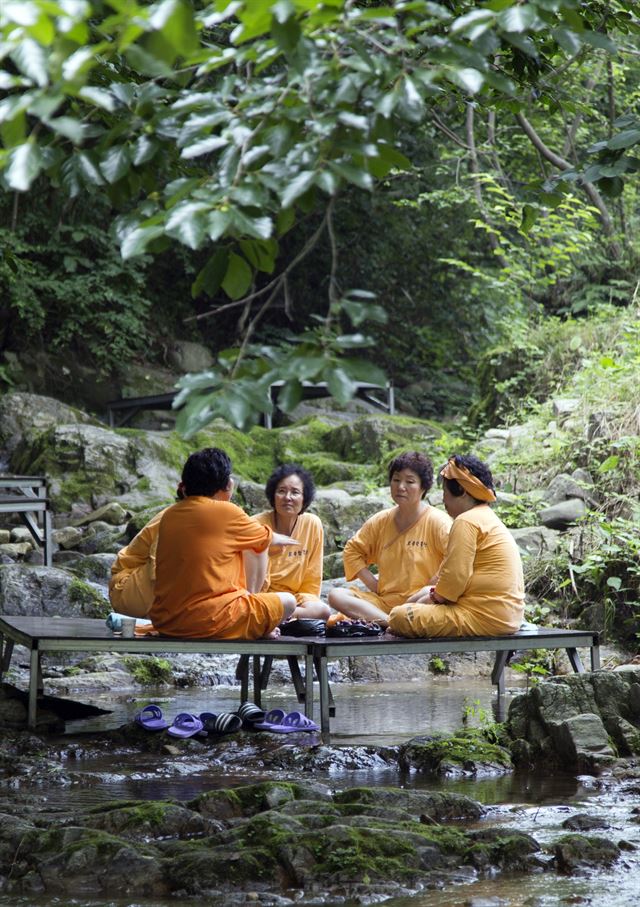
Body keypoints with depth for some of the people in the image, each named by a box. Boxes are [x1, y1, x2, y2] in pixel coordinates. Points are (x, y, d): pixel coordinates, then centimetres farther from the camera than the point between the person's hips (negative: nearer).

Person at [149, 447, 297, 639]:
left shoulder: (169, 516, 8)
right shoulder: (226, 512, -8)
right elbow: (263, 539, 10)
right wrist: (276, 538, 34)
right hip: (210, 624, -7)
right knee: (287, 601, 10)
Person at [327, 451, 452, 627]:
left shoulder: (437, 522, -4)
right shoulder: (380, 521, 13)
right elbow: (353, 550, 22)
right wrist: (374, 585, 8)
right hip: (383, 601, 6)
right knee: (336, 596, -17)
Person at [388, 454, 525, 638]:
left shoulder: (467, 521, -13)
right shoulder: (489, 519, 20)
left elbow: (454, 578, -17)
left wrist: (433, 598, 0)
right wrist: (432, 594, 11)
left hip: (485, 619, -10)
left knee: (399, 617, -13)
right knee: (423, 594, 26)